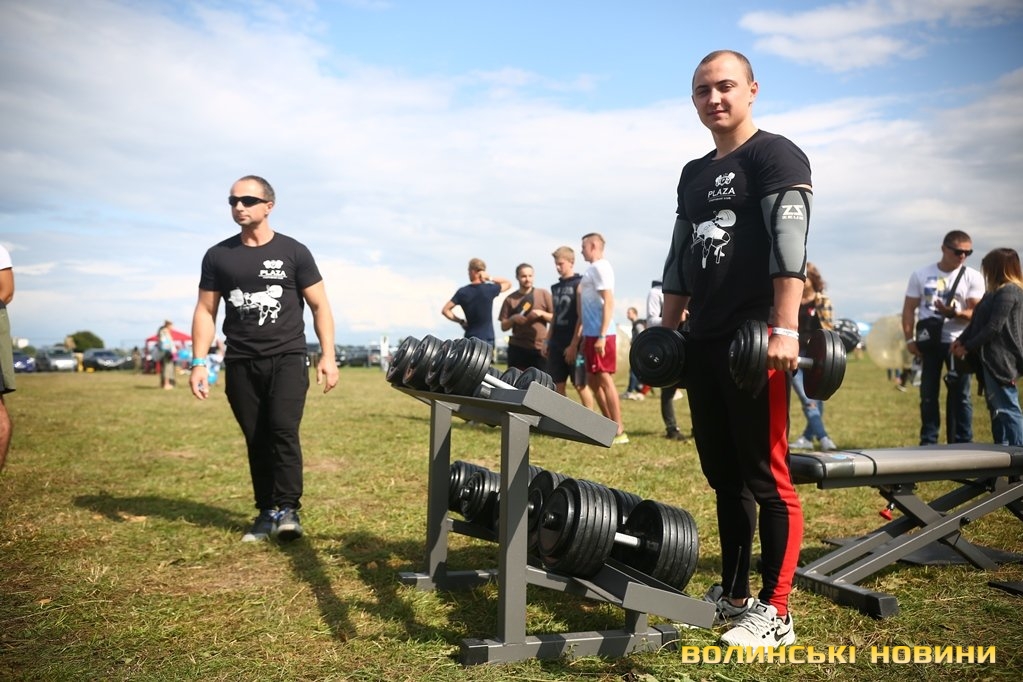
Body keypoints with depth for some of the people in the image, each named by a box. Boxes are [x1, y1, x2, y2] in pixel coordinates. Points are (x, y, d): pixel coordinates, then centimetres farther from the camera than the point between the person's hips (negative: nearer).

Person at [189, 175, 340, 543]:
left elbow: (319, 306, 2)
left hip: (287, 358, -2)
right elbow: (206, 311, 8)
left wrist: (327, 355, -8)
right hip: (240, 363, 3)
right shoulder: (218, 256, 8)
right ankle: (267, 512, 16)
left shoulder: (293, 252, 2)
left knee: (283, 430, -16)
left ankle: (288, 510, -8)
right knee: (256, 440, 6)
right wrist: (199, 363, -1)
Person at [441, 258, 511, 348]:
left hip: (470, 339, 2)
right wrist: (490, 279, -1)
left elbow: (445, 310, -1)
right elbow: (508, 283, 12)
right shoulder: (490, 289, -6)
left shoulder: (463, 292, -2)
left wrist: (460, 321, 6)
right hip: (487, 340, -2)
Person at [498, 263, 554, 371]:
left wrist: (541, 313, -13)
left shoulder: (544, 294, 5)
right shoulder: (510, 299, 7)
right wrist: (513, 319, -13)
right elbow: (503, 327, 7)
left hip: (540, 348, 0)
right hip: (517, 348, 1)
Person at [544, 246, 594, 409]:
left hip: (573, 344, -7)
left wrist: (574, 345, -15)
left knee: (580, 385, -2)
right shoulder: (555, 287, 15)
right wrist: (547, 341, 13)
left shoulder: (579, 284, -5)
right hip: (557, 344, 7)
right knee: (557, 386, 7)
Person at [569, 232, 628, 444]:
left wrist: (602, 336, -23)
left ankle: (619, 431, -6)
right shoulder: (593, 269, 18)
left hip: (600, 334, -10)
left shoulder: (600, 268, -10)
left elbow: (609, 303, -18)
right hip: (591, 334, 10)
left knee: (604, 379, -9)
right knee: (593, 380, 13)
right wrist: (578, 337, 22)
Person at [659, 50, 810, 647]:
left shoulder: (776, 156, -2)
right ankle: (733, 593, 23)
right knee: (724, 476, 12)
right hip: (704, 342, 8)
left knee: (766, 478, -5)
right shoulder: (694, 174, 20)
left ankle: (775, 613, 4)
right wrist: (667, 331, 17)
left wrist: (785, 328, -25)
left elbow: (789, 246, -15)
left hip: (756, 339, -8)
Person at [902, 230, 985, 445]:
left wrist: (955, 313, -25)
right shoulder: (921, 275, 3)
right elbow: (909, 309, 4)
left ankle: (962, 444, 10)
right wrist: (909, 339, -5)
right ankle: (928, 443, 15)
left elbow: (978, 313, -6)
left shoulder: (973, 277, -1)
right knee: (928, 394, 7)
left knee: (960, 395, 3)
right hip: (928, 341, 1)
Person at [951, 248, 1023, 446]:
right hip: (991, 360, 10)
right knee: (996, 408, 14)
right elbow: (977, 321, 15)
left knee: (1007, 409, -7)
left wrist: (967, 347, -11)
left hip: (1001, 360, -10)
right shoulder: (997, 292, 16)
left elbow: (993, 328, -18)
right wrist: (960, 340, 2)